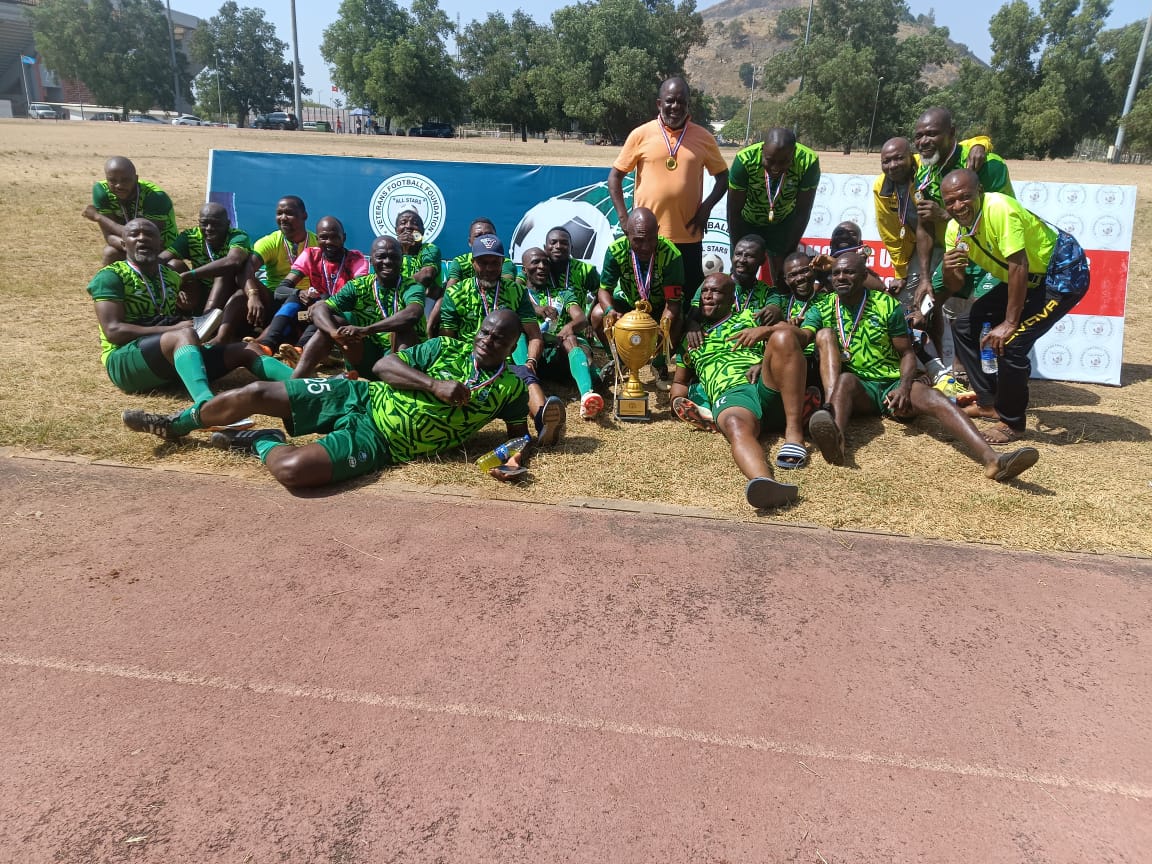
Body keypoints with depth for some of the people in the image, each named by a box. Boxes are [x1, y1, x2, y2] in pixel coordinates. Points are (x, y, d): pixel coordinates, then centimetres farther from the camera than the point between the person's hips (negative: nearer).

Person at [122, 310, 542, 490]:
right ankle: (177, 424, 26)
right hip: (358, 398, 3)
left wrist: (515, 456, -16)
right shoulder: (448, 348, 2)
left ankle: (262, 442, 9)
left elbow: (520, 432, 8)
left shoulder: (510, 386, -2)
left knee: (292, 469, -28)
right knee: (257, 393, -4)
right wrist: (434, 385, -18)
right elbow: (384, 364, -2)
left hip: (376, 442, -3)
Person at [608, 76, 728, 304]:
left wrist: (706, 208, -4)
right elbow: (615, 176, 4)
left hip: (688, 236, 1)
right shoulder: (641, 135, 0)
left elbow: (723, 176, 12)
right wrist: (624, 218, -5)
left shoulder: (703, 137, 3)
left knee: (687, 294, 9)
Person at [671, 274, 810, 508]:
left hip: (768, 387, 1)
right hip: (730, 395, -1)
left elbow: (799, 337, 16)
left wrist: (766, 330, -6)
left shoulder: (748, 317, 28)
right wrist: (678, 401, 14)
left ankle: (794, 434, -29)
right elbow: (680, 381, 39)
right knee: (737, 428, -38)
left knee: (783, 337, -29)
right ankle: (764, 482, -71)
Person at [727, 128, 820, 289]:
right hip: (746, 222, -1)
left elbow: (802, 212, -18)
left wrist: (789, 252, -15)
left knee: (782, 279, -4)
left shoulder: (808, 162, -30)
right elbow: (734, 211, -23)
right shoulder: (745, 160, -33)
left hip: (783, 222, 1)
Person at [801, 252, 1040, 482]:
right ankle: (835, 439, -66)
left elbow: (907, 353, 5)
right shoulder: (821, 310, 4)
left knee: (932, 396, -27)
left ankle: (992, 459, -47)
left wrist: (904, 387, -13)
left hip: (894, 384, 1)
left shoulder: (888, 305, 6)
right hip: (858, 387, -1)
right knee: (846, 378, -35)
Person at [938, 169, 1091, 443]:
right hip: (1025, 278, 8)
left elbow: (1018, 266, -29)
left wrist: (1010, 323, -26)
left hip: (1063, 274, -8)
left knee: (1009, 343, -20)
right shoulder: (954, 230, -6)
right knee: (965, 327, 5)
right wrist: (949, 269, -26)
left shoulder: (1000, 209, -29)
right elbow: (955, 287, -2)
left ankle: (1012, 422, 1)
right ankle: (989, 402, 20)